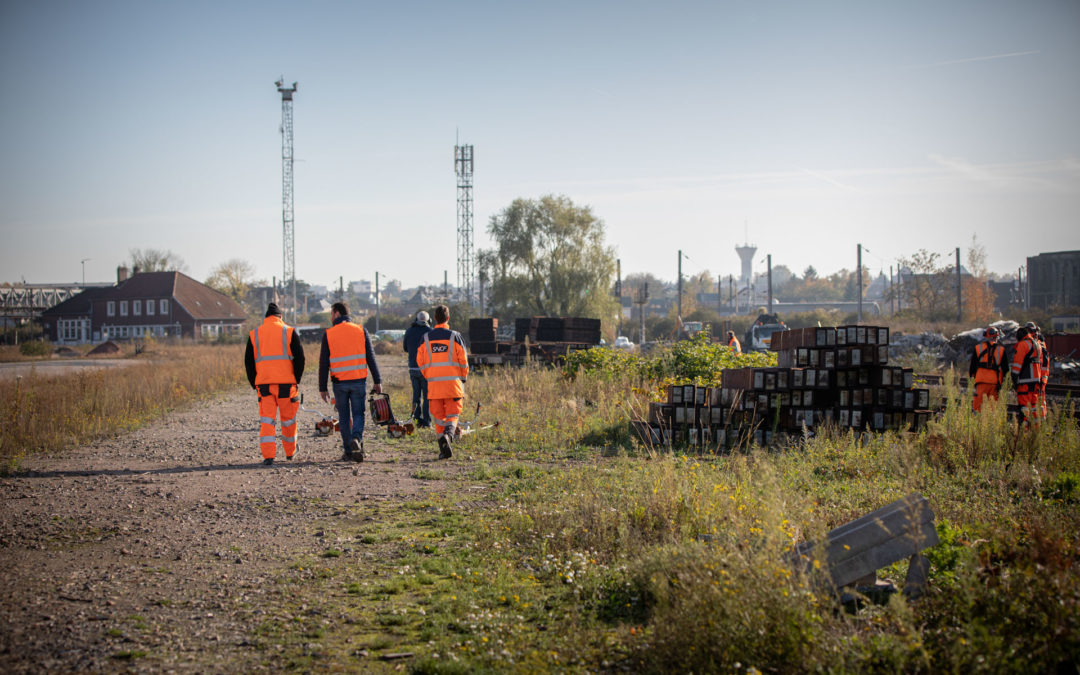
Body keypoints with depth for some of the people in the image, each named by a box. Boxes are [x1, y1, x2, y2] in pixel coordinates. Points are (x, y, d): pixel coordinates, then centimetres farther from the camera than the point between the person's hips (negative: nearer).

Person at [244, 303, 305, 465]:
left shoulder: (254, 334, 9)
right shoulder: (289, 332, 2)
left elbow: (248, 361, 9)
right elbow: (299, 357, -3)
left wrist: (254, 384, 14)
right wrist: (297, 380, 5)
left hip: (263, 384, 1)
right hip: (286, 382, -1)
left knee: (266, 420, 1)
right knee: (288, 419, 13)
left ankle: (268, 455, -10)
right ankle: (290, 452, 27)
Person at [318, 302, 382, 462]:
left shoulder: (328, 334, -1)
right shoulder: (360, 330, 3)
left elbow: (324, 363, -1)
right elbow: (370, 357, 1)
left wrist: (322, 388, 4)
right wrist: (377, 381, 4)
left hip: (339, 382, -1)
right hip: (359, 381, 1)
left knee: (344, 417, 10)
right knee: (358, 414, 9)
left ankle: (349, 452, 10)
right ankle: (357, 438, -18)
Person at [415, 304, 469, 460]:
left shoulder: (426, 337, 4)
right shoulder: (455, 336, -3)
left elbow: (420, 361, 7)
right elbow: (463, 360, -2)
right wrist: (463, 378, 12)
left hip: (433, 383, 2)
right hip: (452, 382, -2)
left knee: (439, 417, 9)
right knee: (452, 415, 5)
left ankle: (444, 450, 3)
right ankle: (448, 435, -25)